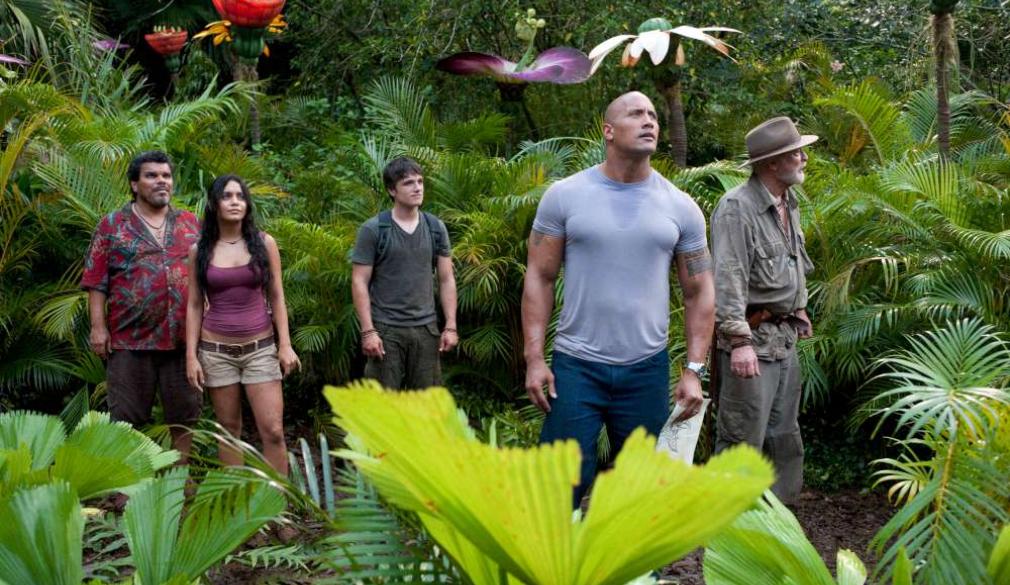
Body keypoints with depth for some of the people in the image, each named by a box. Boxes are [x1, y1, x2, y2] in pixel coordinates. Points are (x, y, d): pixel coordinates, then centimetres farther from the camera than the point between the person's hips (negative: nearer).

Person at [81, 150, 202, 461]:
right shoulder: (112, 226, 3)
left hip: (184, 338, 3)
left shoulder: (190, 223, 11)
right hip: (130, 339, -3)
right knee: (127, 417, 3)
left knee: (185, 412, 9)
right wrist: (98, 327, -7)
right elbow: (96, 282, 0)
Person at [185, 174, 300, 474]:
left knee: (273, 431, -6)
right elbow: (194, 306, 4)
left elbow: (276, 296, 4)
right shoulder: (199, 250, 2)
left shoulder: (264, 243, 1)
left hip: (260, 347, 0)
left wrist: (285, 344, -3)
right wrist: (191, 356, -1)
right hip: (216, 351, 0)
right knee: (229, 430, 7)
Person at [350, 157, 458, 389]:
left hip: (426, 328, 4)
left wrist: (450, 326, 2)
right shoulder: (373, 230, -3)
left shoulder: (436, 228, 8)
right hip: (386, 329, -3)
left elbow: (447, 280, 10)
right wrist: (368, 331, -12)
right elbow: (359, 283, -5)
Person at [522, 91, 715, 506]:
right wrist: (534, 359, -7)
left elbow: (699, 292, 6)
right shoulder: (564, 196, -2)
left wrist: (694, 370, -1)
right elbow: (539, 278, 0)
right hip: (576, 365, -2)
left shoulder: (680, 207, 2)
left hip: (647, 369, 2)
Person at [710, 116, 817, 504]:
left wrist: (799, 309, 24)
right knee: (743, 441, -5)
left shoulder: (788, 204, 12)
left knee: (784, 435, 17)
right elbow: (727, 280, -22)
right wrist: (739, 340, -26)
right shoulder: (737, 208, -17)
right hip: (751, 338, -9)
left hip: (785, 337, 9)